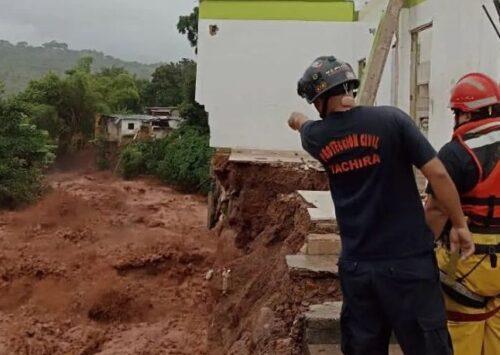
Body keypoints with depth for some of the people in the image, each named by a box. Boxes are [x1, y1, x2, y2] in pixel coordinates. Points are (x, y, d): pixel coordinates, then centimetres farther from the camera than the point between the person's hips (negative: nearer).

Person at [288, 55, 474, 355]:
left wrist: (298, 120, 53)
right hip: (407, 260, -3)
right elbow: (438, 174, -11)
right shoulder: (391, 119, -10)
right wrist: (460, 225, 2)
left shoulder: (315, 136, 2)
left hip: (356, 265, 4)